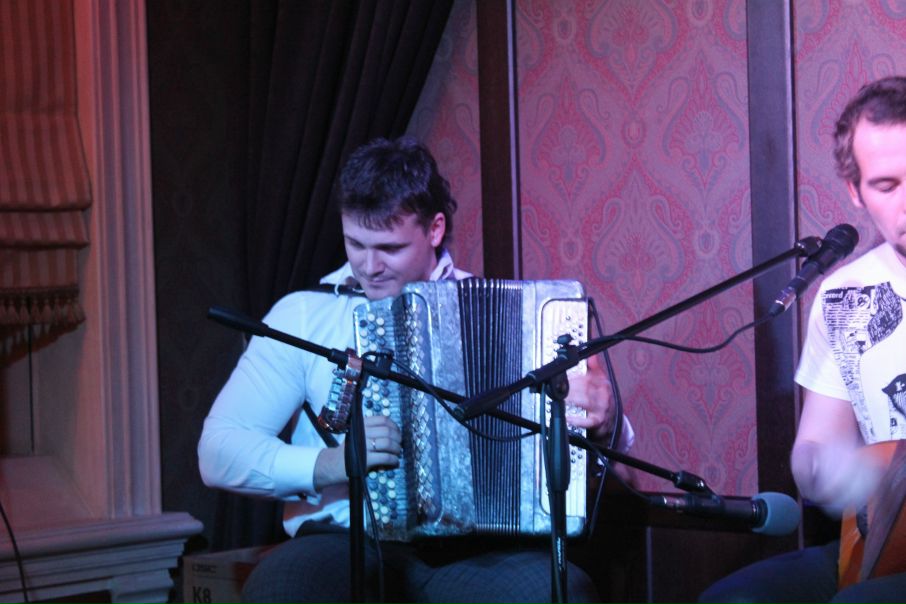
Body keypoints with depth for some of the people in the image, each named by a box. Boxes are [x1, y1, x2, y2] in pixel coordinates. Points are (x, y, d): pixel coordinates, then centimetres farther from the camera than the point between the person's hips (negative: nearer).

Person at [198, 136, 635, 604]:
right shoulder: (304, 313, 7)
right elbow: (217, 451, 2)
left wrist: (600, 421, -11)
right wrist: (324, 464, -14)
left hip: (472, 548, 1)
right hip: (345, 544, -1)